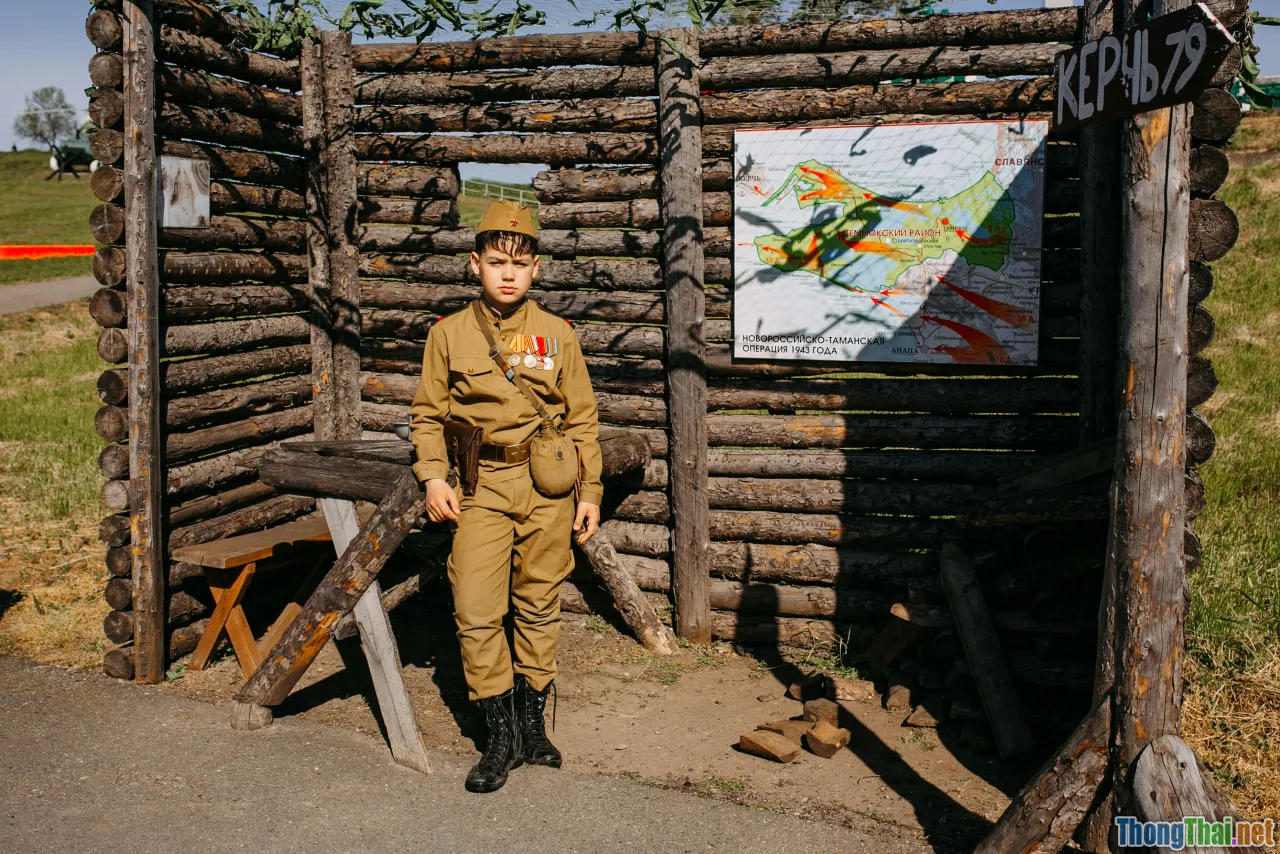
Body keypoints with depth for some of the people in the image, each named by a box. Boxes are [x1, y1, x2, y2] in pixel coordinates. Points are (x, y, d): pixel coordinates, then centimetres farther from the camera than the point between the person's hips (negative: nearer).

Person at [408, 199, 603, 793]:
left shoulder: (557, 335, 6)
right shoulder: (449, 334, 4)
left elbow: (582, 418, 10)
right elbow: (427, 414, 10)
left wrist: (590, 490, 7)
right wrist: (433, 476, -4)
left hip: (548, 486, 1)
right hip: (481, 487, 0)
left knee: (539, 607, 9)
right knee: (476, 612, -6)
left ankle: (532, 725, 24)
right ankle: (500, 736, 8)